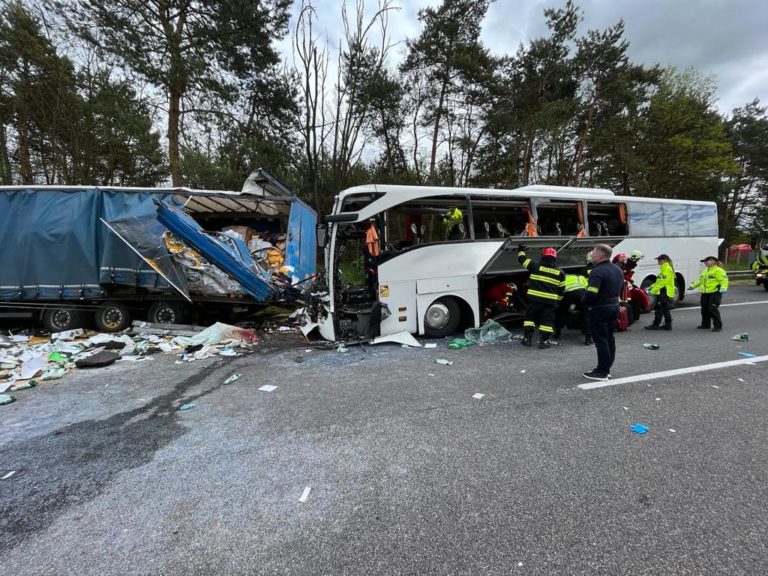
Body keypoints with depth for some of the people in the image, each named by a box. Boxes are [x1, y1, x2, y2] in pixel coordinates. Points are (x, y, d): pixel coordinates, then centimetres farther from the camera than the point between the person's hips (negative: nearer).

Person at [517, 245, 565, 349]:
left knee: (530, 317, 11)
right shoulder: (560, 272, 7)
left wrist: (521, 250, 26)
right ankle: (544, 341, 8)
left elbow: (522, 259, 8)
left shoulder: (536, 266, -2)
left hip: (534, 298, -1)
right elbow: (561, 289, 11)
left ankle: (527, 338, 10)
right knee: (547, 320, 9)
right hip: (550, 300, 1)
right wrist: (558, 300, 23)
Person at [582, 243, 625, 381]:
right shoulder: (617, 269, 10)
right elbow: (620, 288, 20)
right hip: (614, 306, 9)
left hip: (599, 309, -9)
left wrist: (585, 303, -10)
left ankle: (602, 372, 3)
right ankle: (607, 368, 25)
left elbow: (591, 294, -29)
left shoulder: (597, 271, -22)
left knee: (600, 340, -3)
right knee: (609, 338, 15)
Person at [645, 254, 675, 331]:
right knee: (665, 309, 13)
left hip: (664, 292, -10)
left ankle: (655, 325, -4)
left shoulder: (667, 269, -14)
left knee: (659, 309, -7)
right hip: (666, 292, 10)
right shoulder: (664, 268, 18)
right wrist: (652, 286, 13)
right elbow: (660, 281, 23)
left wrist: (653, 290, -22)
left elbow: (662, 282, -22)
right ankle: (668, 325, 17)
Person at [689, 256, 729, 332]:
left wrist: (723, 288, -31)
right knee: (704, 309, 11)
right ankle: (705, 324, 23)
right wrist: (693, 286, 27)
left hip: (715, 293, -8)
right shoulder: (705, 271, 19)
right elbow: (700, 280, 29)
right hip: (705, 293, 8)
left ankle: (718, 325, 1)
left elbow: (724, 280, -18)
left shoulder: (718, 270, -9)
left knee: (713, 309, -10)